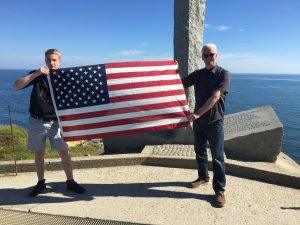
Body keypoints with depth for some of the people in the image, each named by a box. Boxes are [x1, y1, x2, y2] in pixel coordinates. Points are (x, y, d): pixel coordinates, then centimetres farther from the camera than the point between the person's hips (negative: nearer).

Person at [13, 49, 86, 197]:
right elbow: (16, 86, -10)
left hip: (55, 122, -1)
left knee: (64, 152, -2)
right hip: (36, 122, 1)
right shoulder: (37, 75, 1)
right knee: (39, 153, 11)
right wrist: (36, 74, -20)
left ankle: (70, 182, 12)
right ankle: (41, 183, 26)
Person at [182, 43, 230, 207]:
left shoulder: (223, 74, -8)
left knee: (217, 157, 1)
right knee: (199, 151, 17)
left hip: (214, 122, -5)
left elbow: (215, 97, -20)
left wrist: (198, 114, -25)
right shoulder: (197, 74, 7)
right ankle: (203, 177, 38)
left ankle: (219, 190, 13)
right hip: (198, 121, 5)